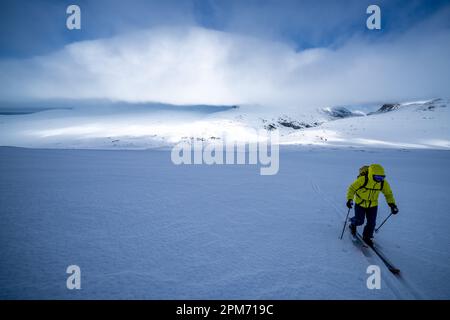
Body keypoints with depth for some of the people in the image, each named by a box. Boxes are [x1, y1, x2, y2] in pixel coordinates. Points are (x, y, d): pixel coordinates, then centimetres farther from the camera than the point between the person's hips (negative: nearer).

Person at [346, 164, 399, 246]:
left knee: (371, 223, 3)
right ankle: (353, 224, 36)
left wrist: (392, 204, -11)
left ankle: (367, 237, 26)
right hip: (360, 204, -3)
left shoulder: (383, 183, -15)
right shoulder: (362, 180, -28)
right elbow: (352, 188, -16)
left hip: (373, 205, 3)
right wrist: (350, 199, -28)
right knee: (359, 221, 0)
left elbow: (388, 193, 2)